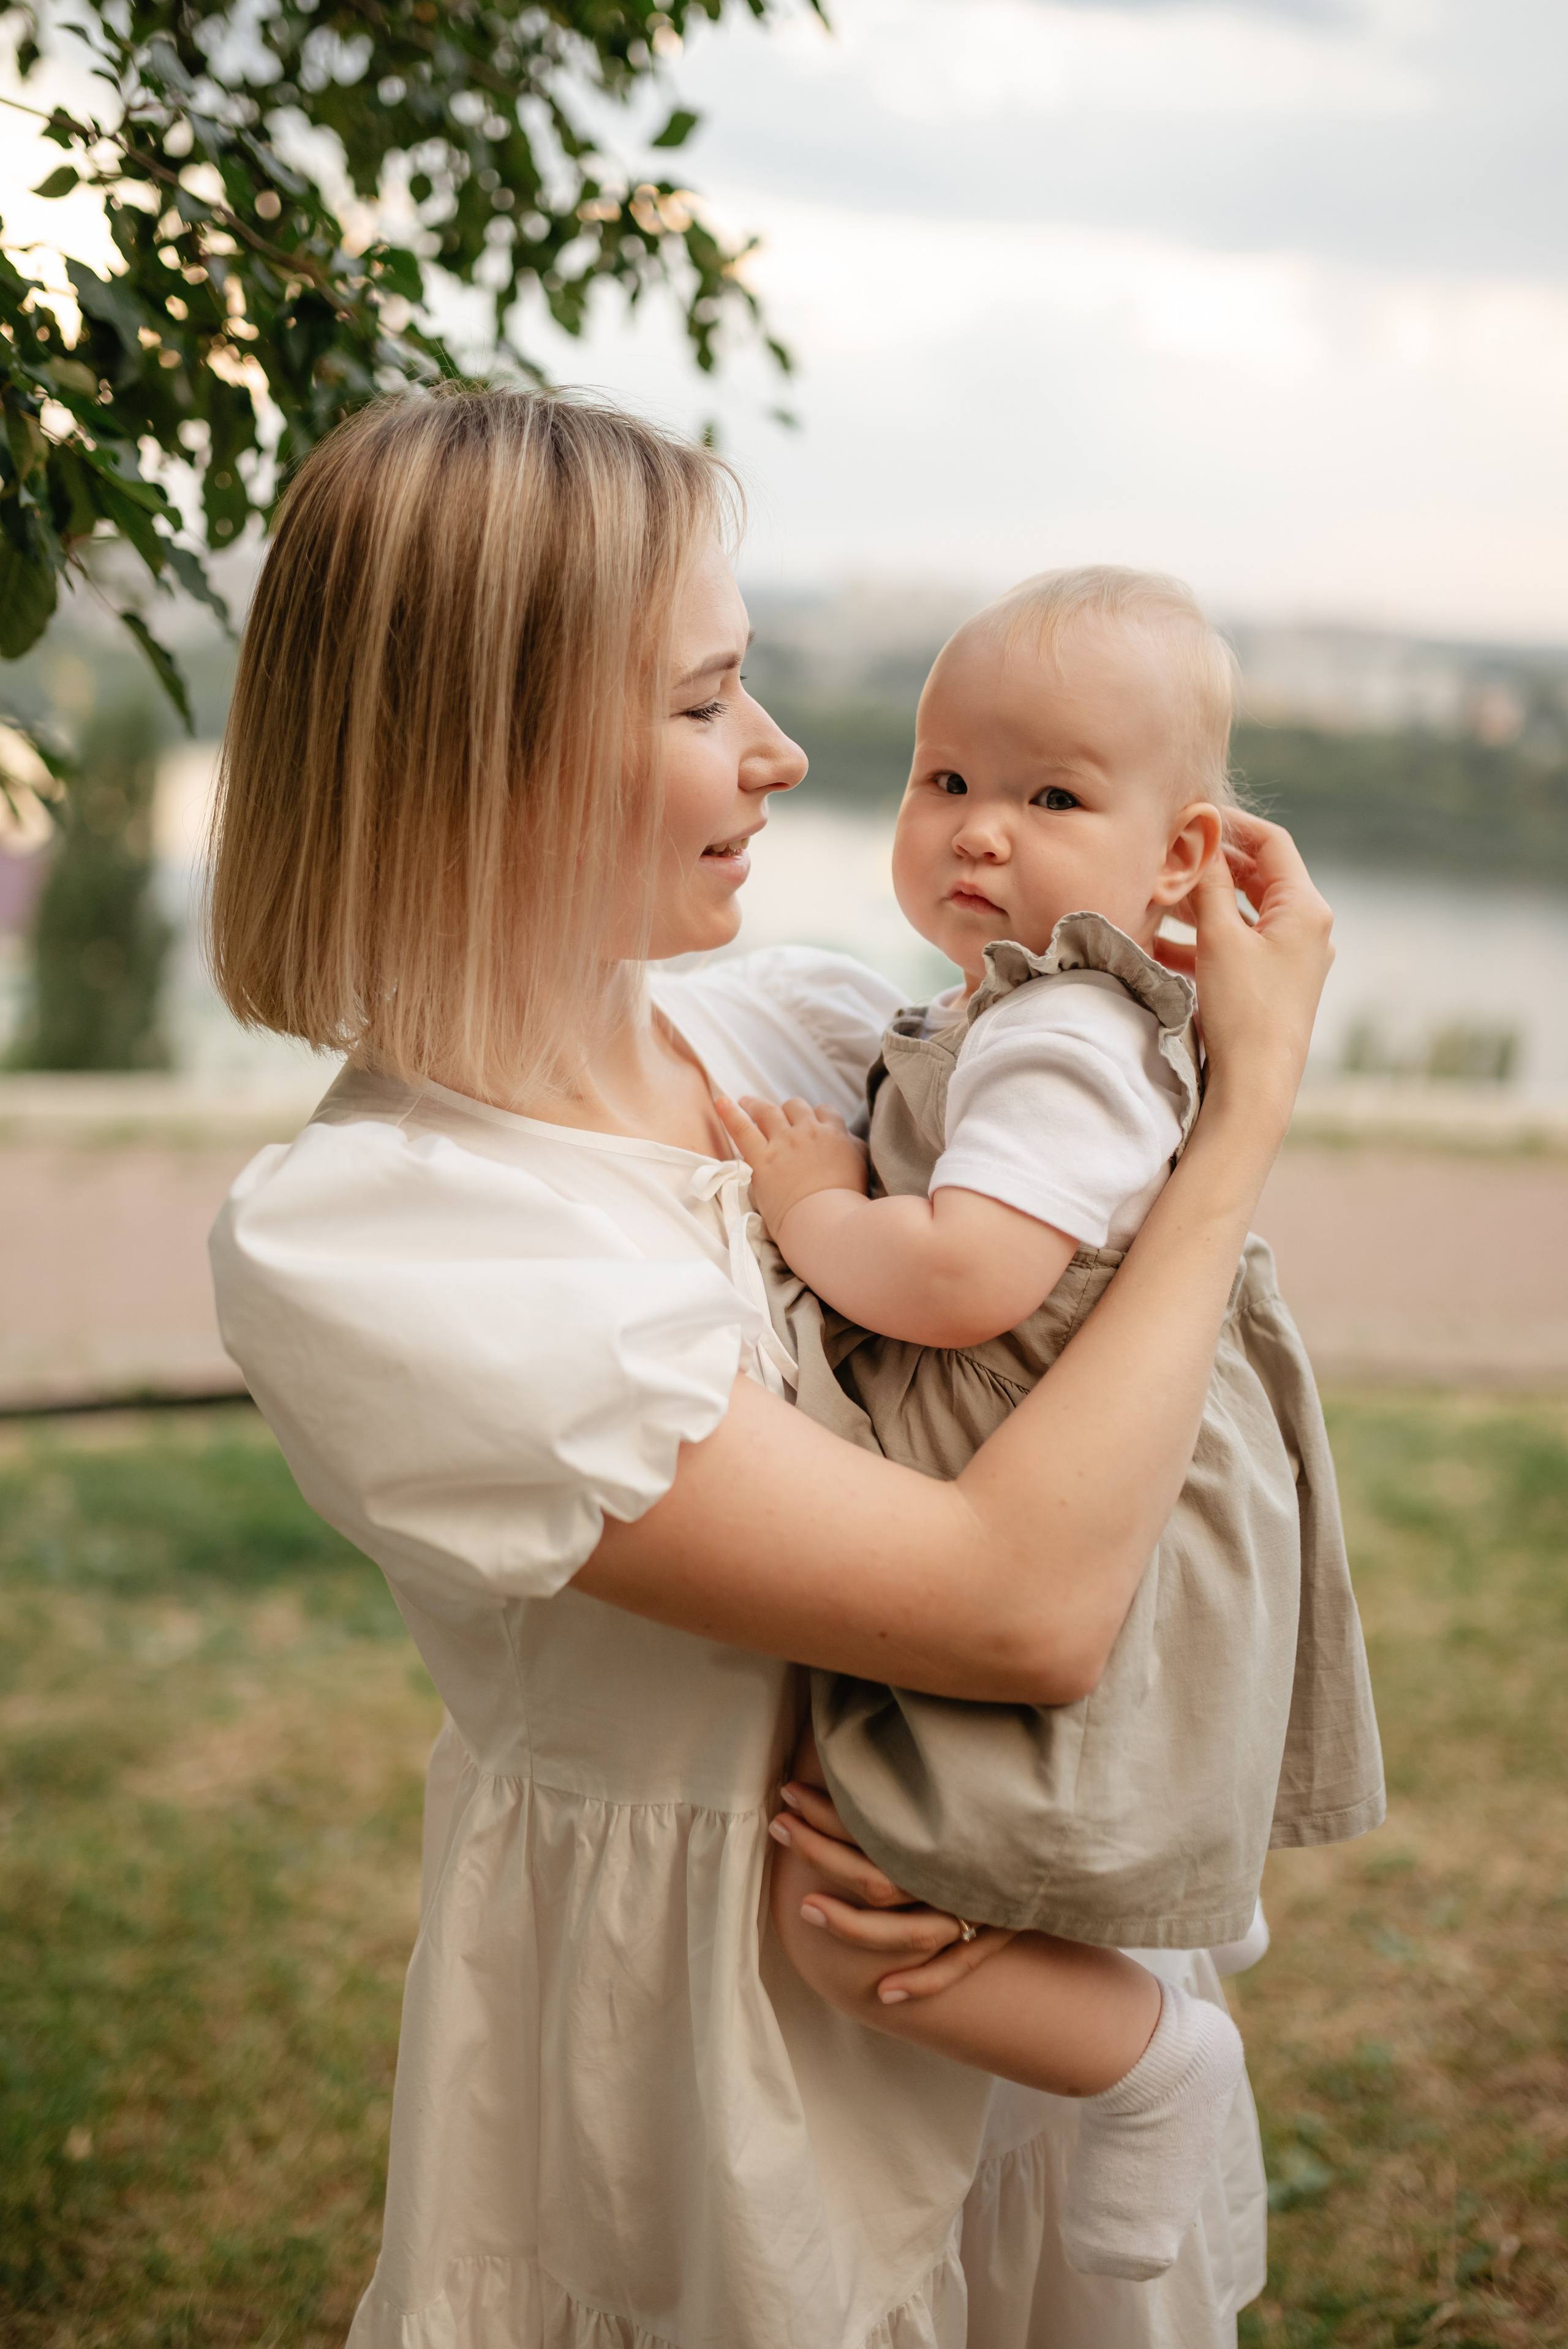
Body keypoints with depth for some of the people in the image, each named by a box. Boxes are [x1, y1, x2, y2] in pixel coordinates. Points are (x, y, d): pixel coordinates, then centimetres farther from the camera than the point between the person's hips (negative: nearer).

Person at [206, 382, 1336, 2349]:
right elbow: (1026, 1605, -30)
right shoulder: (345, 1247, -27)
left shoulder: (797, 1025, -6)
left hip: (1021, 1947, 6)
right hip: (709, 2021, -6)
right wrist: (1253, 1096, -23)